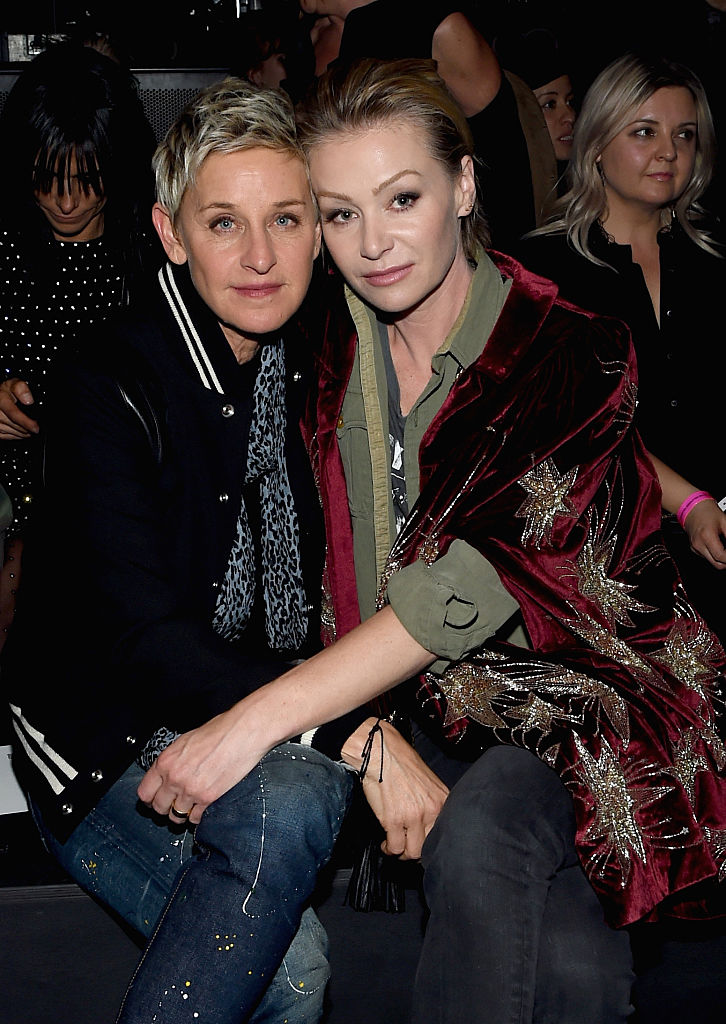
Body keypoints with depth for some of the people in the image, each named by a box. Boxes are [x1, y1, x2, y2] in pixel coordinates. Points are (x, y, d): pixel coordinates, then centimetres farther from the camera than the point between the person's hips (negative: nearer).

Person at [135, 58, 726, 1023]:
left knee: (478, 833, -33)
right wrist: (368, 738, -21)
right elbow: (330, 581, -2)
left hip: (586, 696, -2)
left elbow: (477, 578, -23)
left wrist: (257, 719, -29)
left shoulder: (578, 350, -11)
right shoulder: (331, 348, 2)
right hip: (407, 703, 3)